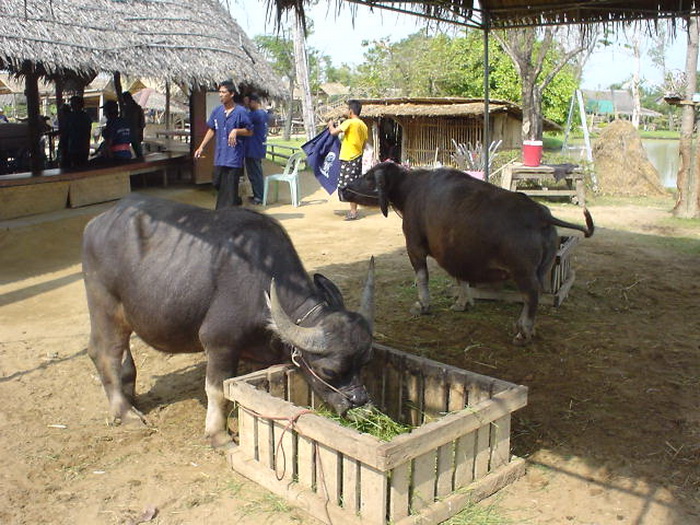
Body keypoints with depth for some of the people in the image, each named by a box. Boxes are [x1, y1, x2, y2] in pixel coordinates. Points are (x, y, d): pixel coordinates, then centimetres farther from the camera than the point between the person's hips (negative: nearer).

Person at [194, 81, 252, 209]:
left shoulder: (241, 112, -8)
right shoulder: (217, 112, 8)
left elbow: (250, 131, -3)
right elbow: (211, 130, 17)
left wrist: (236, 131, -20)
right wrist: (201, 147, 14)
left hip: (234, 156, -6)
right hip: (220, 156, 6)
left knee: (230, 187, -3)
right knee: (218, 183, 12)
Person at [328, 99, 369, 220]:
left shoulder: (349, 122, -14)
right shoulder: (363, 125, 11)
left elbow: (333, 132, -18)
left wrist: (331, 125, 3)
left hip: (349, 159, -8)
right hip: (357, 158, 8)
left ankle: (353, 212, -3)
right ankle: (353, 210, 18)